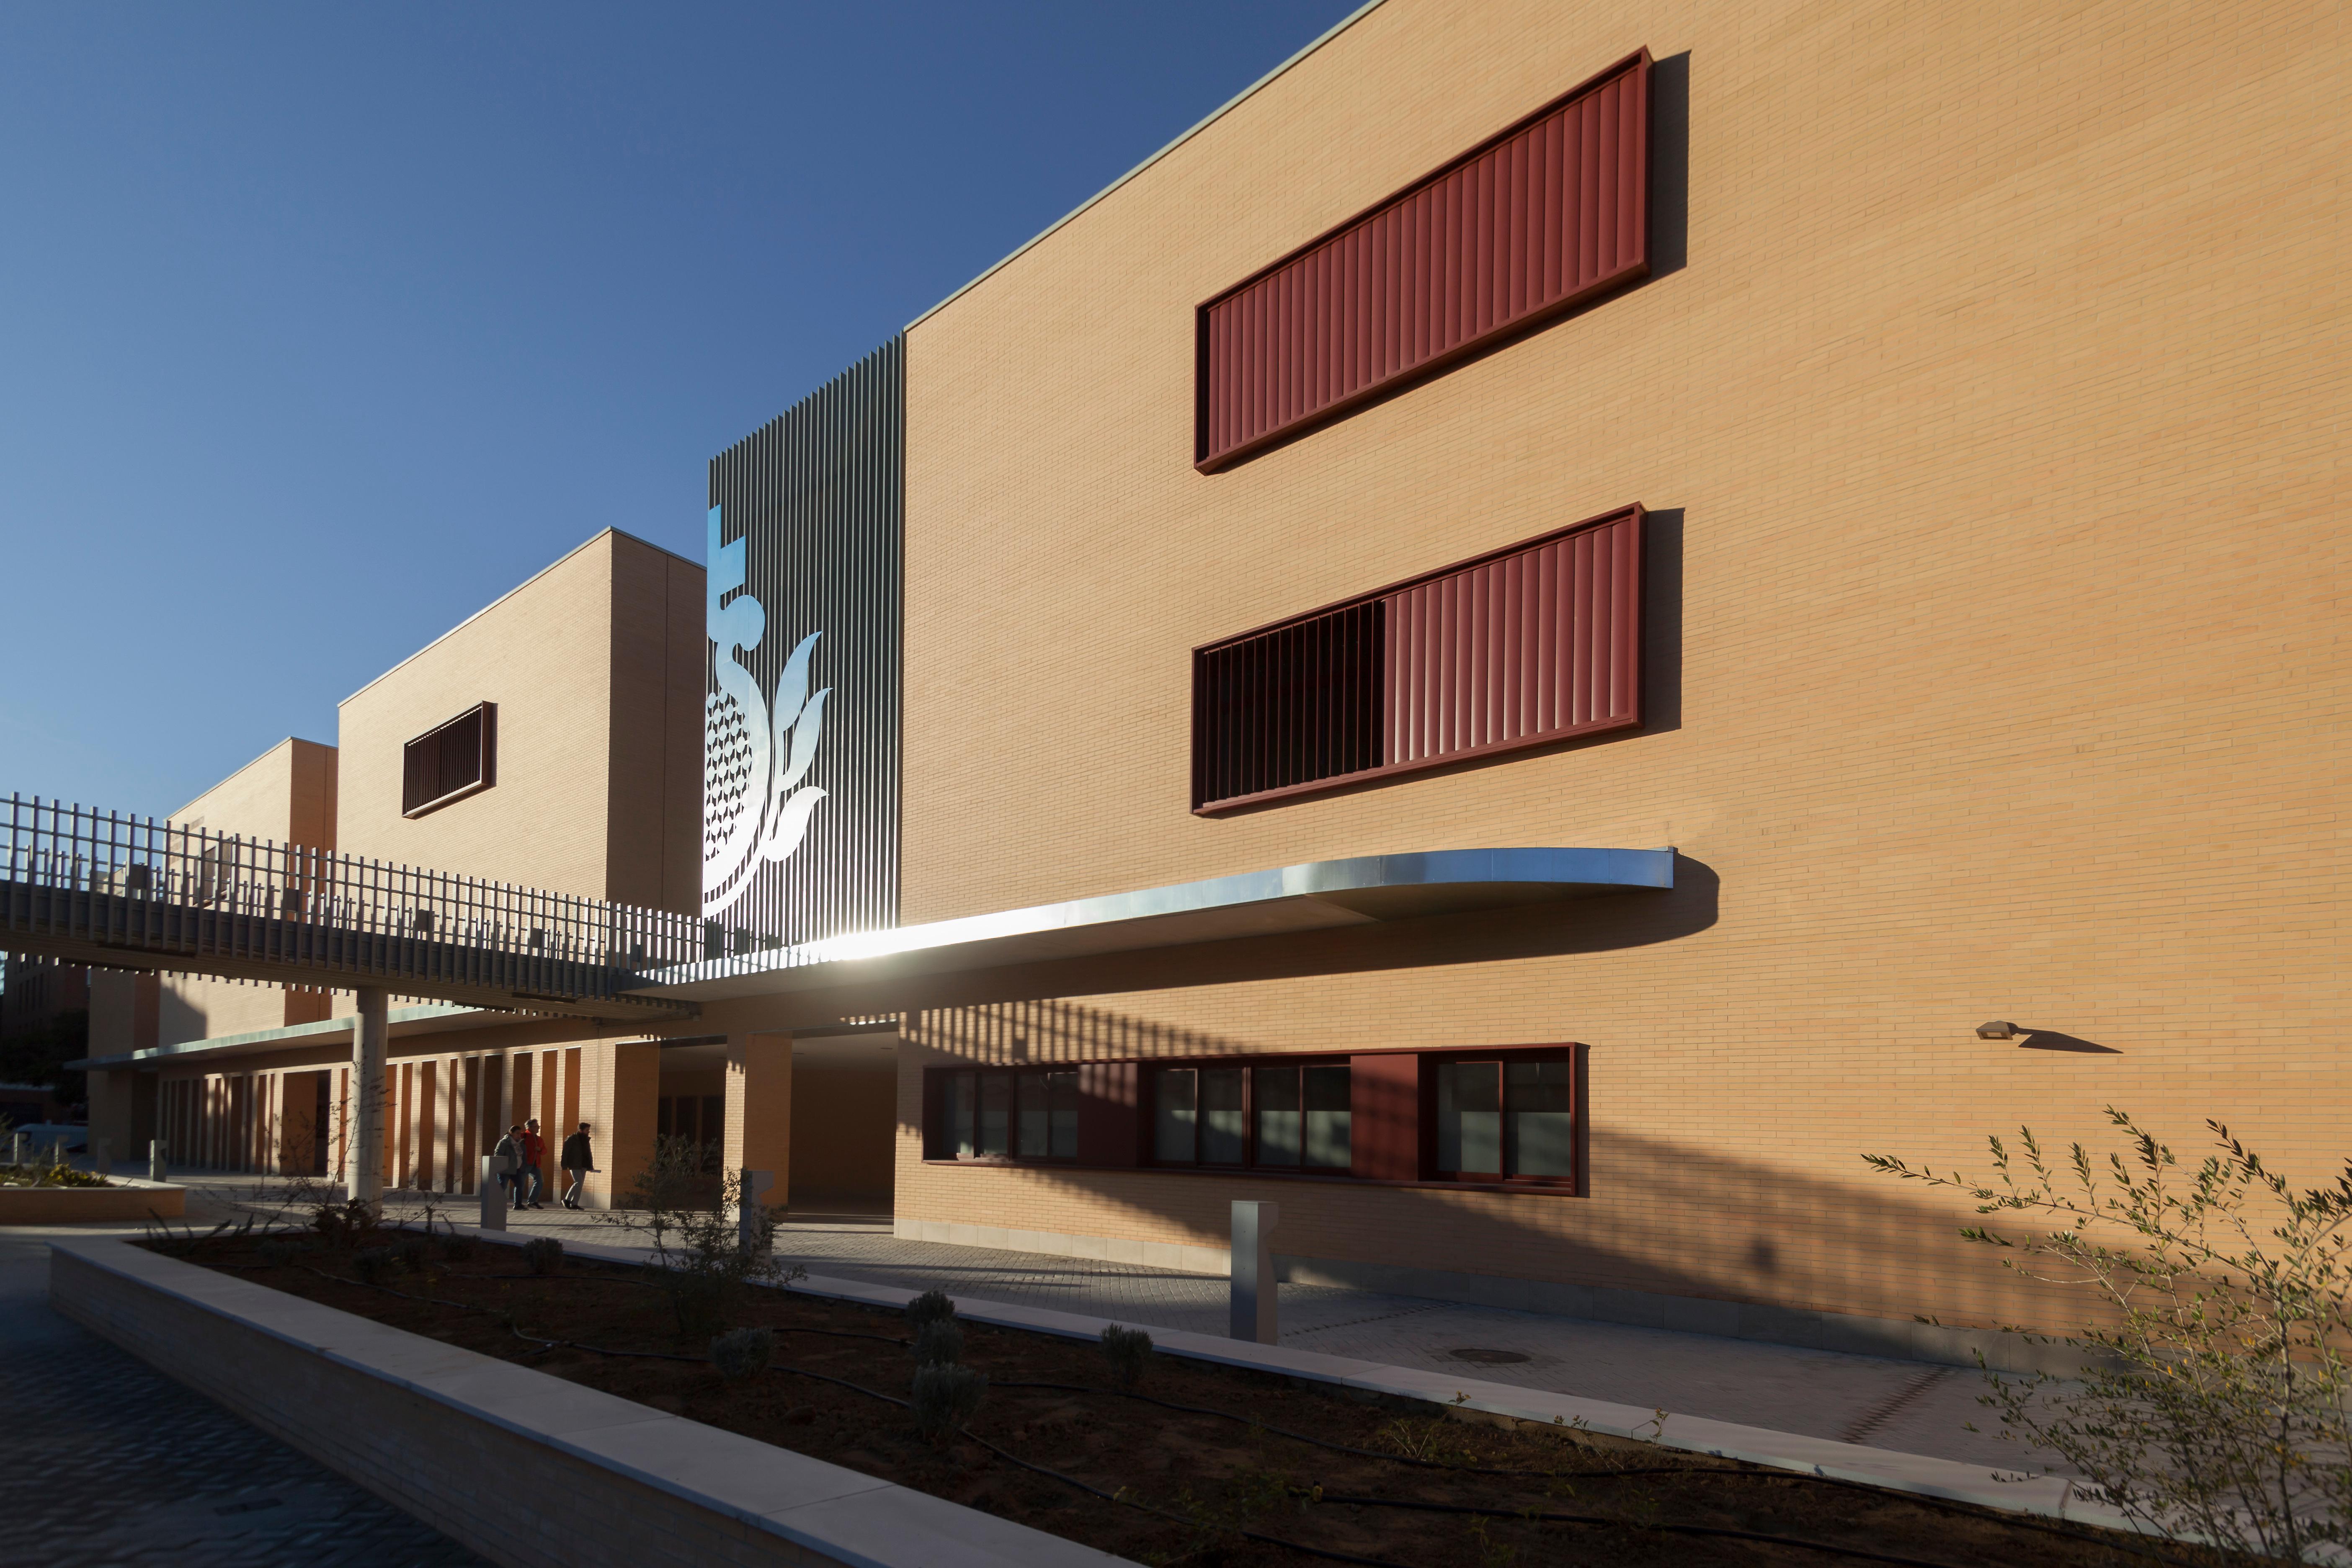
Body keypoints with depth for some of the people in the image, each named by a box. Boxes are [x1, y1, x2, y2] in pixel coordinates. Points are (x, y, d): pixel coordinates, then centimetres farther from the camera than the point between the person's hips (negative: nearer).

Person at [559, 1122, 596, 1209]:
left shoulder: (586, 1140, 13)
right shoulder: (571, 1139, -8)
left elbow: (588, 1154, 19)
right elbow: (565, 1153, -11)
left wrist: (590, 1166, 11)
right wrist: (565, 1167, -16)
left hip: (583, 1166, 7)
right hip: (574, 1165, -7)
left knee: (580, 1184, 4)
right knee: (578, 1182, -16)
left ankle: (574, 1204, 7)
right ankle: (567, 1200, -3)